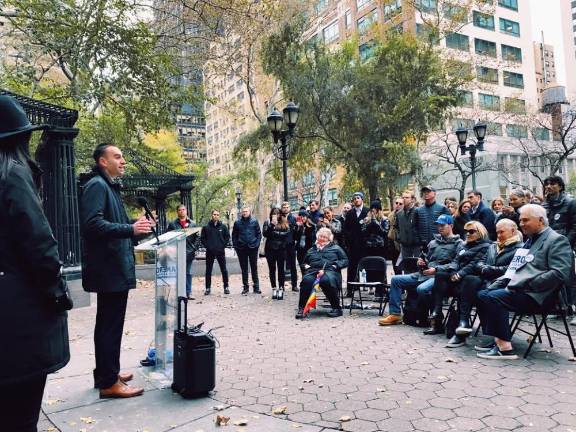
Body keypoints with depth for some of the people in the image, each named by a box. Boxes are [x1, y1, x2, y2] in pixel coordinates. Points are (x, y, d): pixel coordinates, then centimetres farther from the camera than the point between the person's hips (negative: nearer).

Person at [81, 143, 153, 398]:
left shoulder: (110, 186, 19)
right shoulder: (97, 185, -12)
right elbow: (92, 223, -25)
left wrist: (136, 228, 15)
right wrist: (130, 229, -27)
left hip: (114, 267, 11)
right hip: (109, 268, -11)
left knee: (108, 323, 17)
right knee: (110, 325, -4)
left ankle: (106, 373, 29)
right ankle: (109, 382, 6)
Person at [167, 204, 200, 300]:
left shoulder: (192, 224, 9)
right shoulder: (172, 224, 2)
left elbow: (197, 237, 9)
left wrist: (195, 248, -2)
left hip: (189, 252, 2)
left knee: (188, 273, 10)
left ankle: (188, 292, 16)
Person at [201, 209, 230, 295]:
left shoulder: (223, 226, 3)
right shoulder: (206, 227, 2)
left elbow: (227, 237, 7)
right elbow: (202, 238, 4)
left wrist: (223, 245, -3)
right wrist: (207, 246, -6)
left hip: (221, 251, 0)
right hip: (210, 252, 0)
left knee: (224, 270, 4)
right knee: (208, 271, 5)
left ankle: (226, 287, 12)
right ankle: (208, 288, 14)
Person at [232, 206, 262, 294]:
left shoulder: (254, 222, 3)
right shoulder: (237, 223, 4)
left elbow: (259, 233, 4)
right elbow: (234, 235, 7)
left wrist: (257, 244, -6)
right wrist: (236, 246, -1)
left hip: (253, 248, -1)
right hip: (241, 249, 1)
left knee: (254, 268, 6)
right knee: (244, 269, 7)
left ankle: (256, 287, 13)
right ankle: (245, 287, 15)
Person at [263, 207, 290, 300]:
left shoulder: (285, 222, 6)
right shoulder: (267, 222, 5)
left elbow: (287, 233, -3)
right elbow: (265, 233, -7)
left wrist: (274, 232, -8)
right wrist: (272, 224, -16)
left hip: (281, 248, 0)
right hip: (270, 249, 0)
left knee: (281, 269, 2)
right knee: (272, 269, 6)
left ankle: (281, 289, 7)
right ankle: (274, 289, 14)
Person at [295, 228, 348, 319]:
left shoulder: (335, 248, 24)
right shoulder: (312, 250, 33)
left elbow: (345, 261, 13)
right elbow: (304, 262, 34)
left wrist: (334, 266, -3)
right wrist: (306, 266, 10)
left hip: (329, 270, -2)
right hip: (313, 270, 2)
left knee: (326, 280, -40)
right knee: (306, 280, -35)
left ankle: (337, 308, -25)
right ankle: (301, 308, -30)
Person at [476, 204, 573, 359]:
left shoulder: (557, 240, -5)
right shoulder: (530, 240, 22)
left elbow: (560, 274, -18)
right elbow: (515, 268, 23)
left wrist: (525, 283, -19)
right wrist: (500, 282, 5)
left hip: (537, 294, -9)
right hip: (519, 289, 9)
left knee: (493, 297, -25)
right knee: (483, 294, -4)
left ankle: (505, 348, -21)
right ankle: (496, 339, -3)